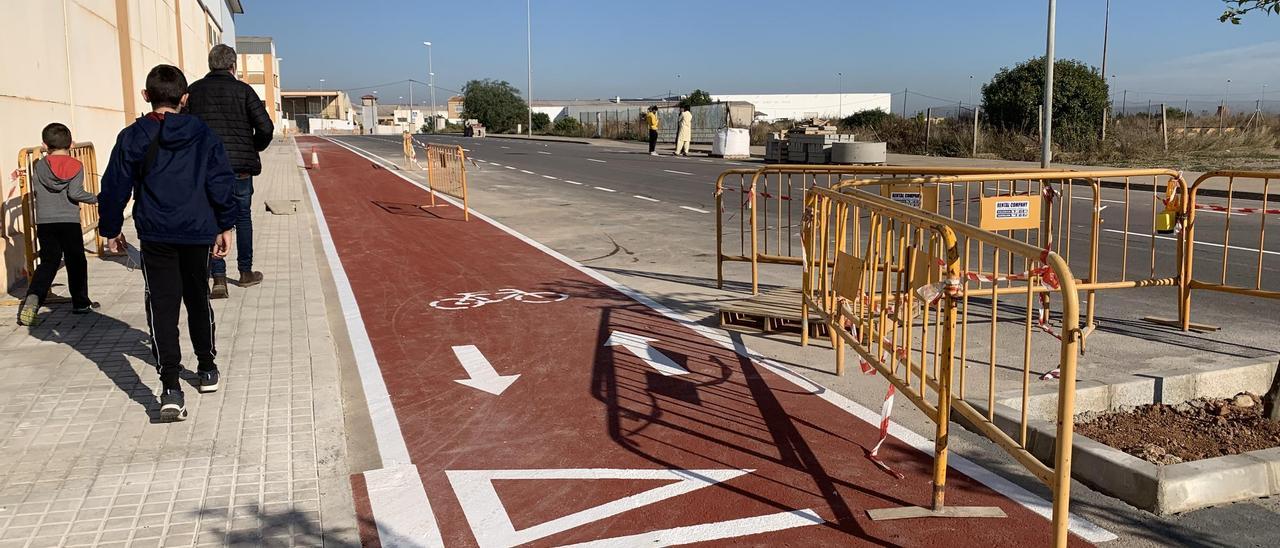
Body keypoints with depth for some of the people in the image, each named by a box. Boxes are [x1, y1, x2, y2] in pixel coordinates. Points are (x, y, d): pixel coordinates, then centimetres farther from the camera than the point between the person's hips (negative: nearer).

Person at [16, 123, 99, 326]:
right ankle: (80, 303, 17)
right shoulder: (76, 166, -3)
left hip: (44, 222, 2)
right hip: (70, 222, -2)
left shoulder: (39, 166, 4)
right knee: (76, 262, 10)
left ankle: (33, 296, -14)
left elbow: (35, 190, 4)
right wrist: (95, 198, 1)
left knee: (48, 263, 8)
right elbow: (75, 193, -13)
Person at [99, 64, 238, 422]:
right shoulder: (203, 135, 1)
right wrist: (225, 225, 9)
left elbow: (115, 188, 3)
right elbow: (222, 182, 1)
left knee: (162, 306, -2)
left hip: (155, 236, -1)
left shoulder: (132, 139, -1)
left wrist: (111, 229, 15)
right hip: (198, 232, 2)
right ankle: (207, 369, 31)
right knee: (198, 299, 18)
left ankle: (171, 386, -14)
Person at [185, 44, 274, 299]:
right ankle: (246, 272, 23)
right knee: (242, 216, 14)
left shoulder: (194, 90, 5)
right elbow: (265, 127, -8)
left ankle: (218, 278, -2)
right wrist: (255, 149, 10)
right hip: (239, 167, -1)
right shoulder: (243, 90, -2)